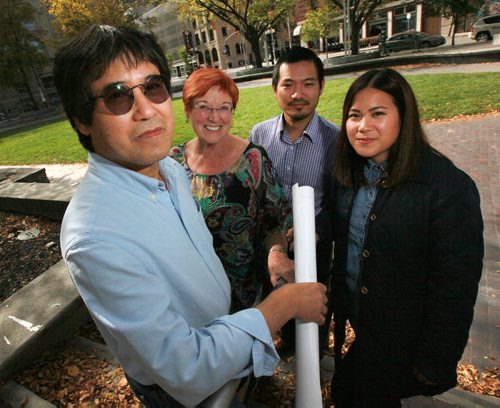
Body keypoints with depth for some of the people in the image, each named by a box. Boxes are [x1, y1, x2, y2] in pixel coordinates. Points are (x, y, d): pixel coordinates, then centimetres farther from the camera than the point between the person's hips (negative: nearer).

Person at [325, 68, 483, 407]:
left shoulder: (450, 188, -24)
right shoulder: (348, 173, -4)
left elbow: (455, 287, -20)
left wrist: (434, 364, -14)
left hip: (401, 340, -5)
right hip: (351, 322, 6)